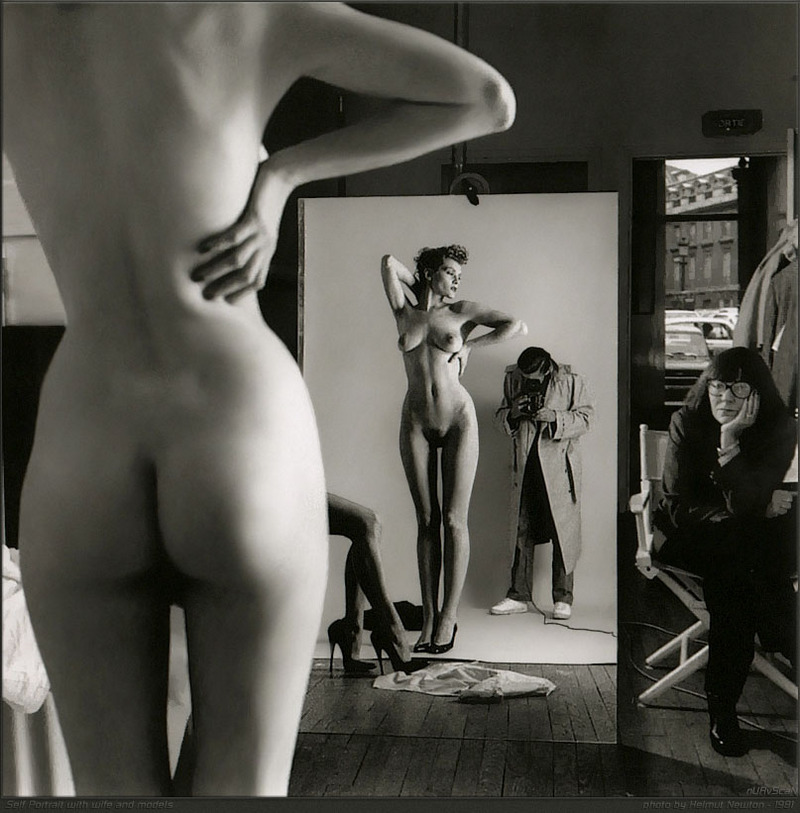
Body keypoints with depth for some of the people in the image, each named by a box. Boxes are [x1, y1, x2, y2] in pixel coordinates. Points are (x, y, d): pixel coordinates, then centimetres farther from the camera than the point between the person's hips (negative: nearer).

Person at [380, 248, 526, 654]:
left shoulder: (462, 312, 7)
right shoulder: (404, 313, 11)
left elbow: (517, 325, 0)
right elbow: (388, 262, 11)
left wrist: (469, 345, 1)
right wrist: (422, 286, 18)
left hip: (458, 419, -1)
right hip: (416, 425, 2)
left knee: (454, 520, -3)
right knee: (426, 522, 2)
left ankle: (448, 616, 3)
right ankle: (428, 618, 6)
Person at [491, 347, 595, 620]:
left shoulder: (572, 381, -6)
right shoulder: (513, 379, 6)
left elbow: (586, 418, -6)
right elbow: (500, 419, 13)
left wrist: (554, 418, -20)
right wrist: (513, 413, -10)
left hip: (560, 467, -4)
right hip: (525, 467, 4)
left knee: (563, 532, -1)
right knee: (522, 531, 8)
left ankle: (563, 598, 9)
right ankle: (519, 596, 17)